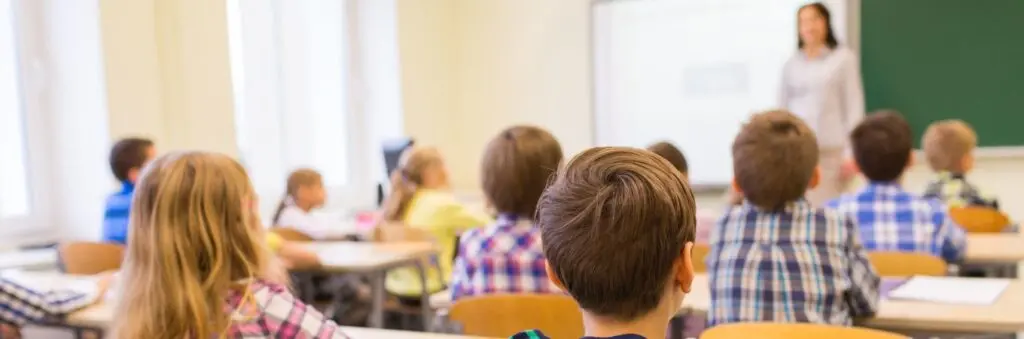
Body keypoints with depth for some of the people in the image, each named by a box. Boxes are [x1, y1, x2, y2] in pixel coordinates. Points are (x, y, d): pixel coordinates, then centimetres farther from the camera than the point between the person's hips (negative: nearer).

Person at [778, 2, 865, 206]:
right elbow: (782, 110, 12)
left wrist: (851, 153, -5)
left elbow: (854, 107, 1)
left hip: (831, 150, -2)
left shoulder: (844, 59, 2)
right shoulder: (791, 65, 9)